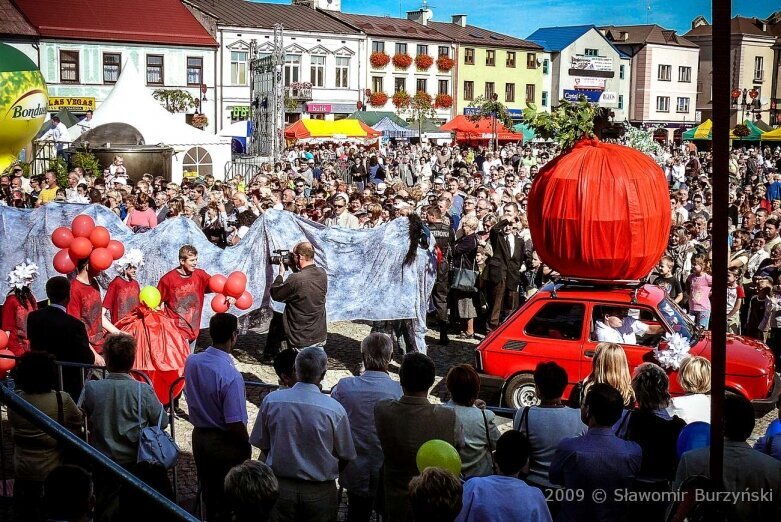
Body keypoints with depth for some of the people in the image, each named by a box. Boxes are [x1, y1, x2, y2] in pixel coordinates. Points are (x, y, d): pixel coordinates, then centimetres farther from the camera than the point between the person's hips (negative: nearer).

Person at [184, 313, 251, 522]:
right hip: (224, 443, -6)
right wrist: (247, 447, -8)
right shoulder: (231, 376, -28)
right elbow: (235, 426, -24)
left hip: (199, 436, 7)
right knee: (229, 501, 11)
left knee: (208, 493, 23)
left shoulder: (191, 362, -8)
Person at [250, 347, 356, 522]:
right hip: (320, 492, -1)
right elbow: (345, 457, -5)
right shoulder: (334, 409, -17)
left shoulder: (271, 400, -12)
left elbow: (262, 445, 0)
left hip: (280, 486, 1)